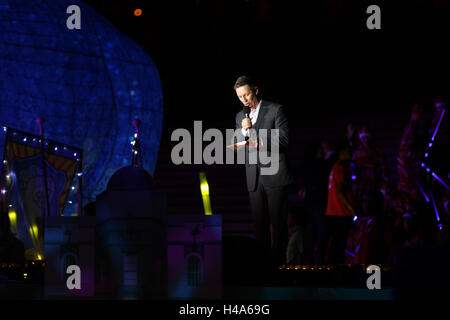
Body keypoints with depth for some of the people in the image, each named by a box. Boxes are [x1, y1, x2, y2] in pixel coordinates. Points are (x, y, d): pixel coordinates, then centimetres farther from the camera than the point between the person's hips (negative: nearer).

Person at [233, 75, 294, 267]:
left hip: (275, 176, -5)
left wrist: (260, 143, -18)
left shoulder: (275, 110, -1)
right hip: (254, 177, 5)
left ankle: (278, 263, -2)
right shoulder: (240, 117, 16)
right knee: (260, 224, 4)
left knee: (278, 223, -4)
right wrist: (244, 130, -2)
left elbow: (284, 140, -7)